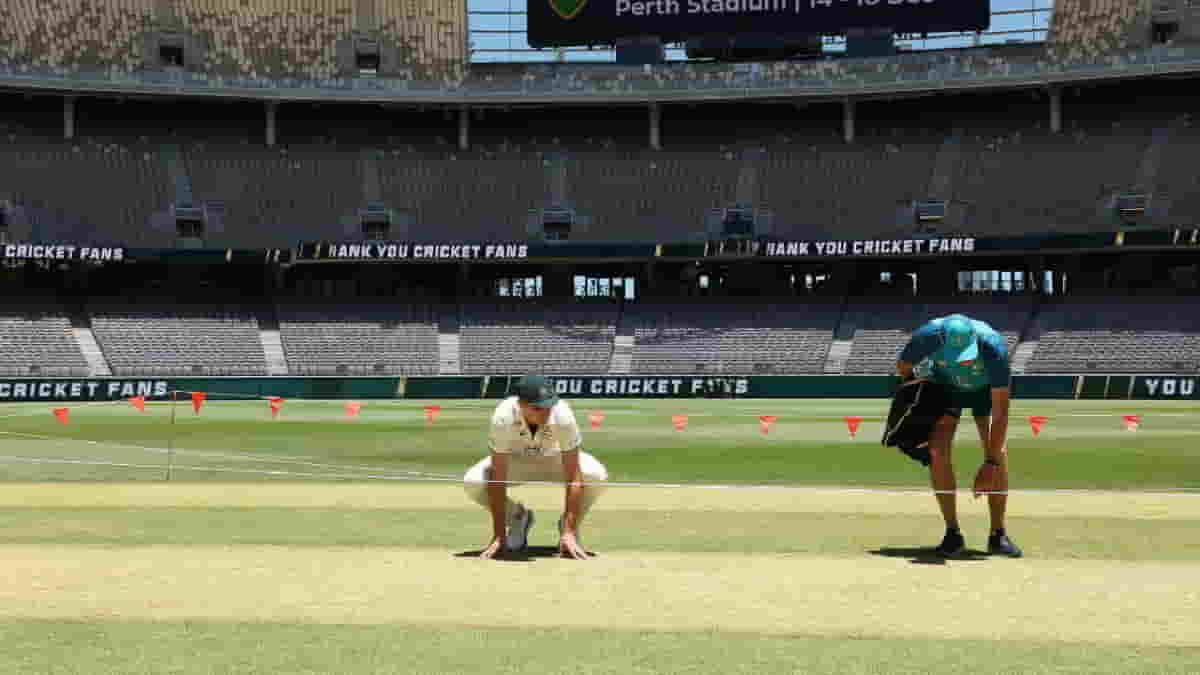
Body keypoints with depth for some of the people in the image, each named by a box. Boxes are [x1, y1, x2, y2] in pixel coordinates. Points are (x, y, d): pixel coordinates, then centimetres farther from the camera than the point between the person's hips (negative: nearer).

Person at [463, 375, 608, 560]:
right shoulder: (503, 418, -35)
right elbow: (497, 479, -32)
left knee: (597, 476, -30)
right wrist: (499, 536, -34)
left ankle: (568, 527, 1)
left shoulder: (563, 416, -36)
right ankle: (517, 518, 5)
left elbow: (574, 478, -33)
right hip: (515, 460, 0)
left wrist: (569, 533, -38)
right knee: (473, 482, -27)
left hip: (556, 459, 0)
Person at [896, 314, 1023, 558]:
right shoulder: (927, 336, -36)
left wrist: (990, 463, -39)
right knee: (938, 449, -17)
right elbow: (903, 367, -11)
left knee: (999, 453, -17)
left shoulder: (993, 346, -40)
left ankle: (998, 535, -6)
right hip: (945, 386, 1)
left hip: (985, 389, -1)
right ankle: (952, 534, -10)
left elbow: (1001, 410, -37)